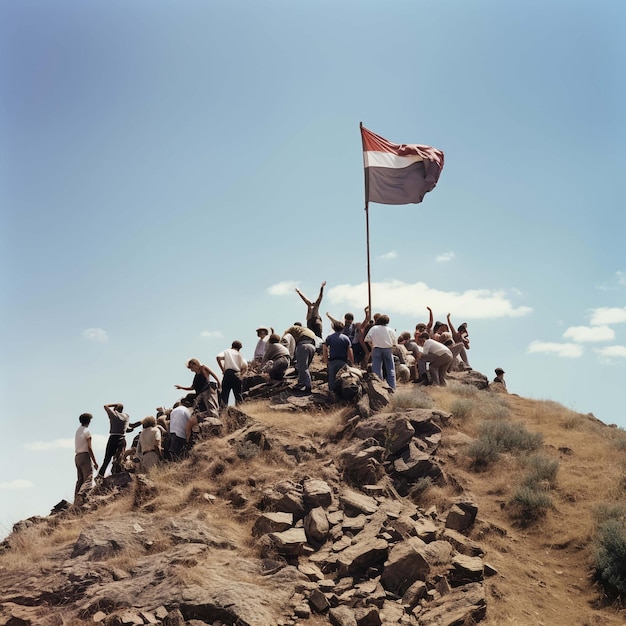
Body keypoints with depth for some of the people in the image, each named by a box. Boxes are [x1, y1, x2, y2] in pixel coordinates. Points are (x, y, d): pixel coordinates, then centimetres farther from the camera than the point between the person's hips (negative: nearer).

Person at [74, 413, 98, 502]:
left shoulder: (78, 430, 15)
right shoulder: (87, 431, -8)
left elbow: (79, 446, 11)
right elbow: (89, 448, -13)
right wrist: (95, 462, -10)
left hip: (77, 456, 8)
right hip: (85, 455, -8)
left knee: (80, 480, 11)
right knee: (88, 479, -12)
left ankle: (76, 500, 9)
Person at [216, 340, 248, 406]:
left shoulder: (226, 351, 14)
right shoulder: (239, 354, 16)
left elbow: (218, 357, -7)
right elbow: (245, 367, 2)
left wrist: (222, 369, -1)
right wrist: (241, 374, 9)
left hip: (228, 373, -1)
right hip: (237, 375, 2)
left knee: (225, 393, -4)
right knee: (238, 395, 9)